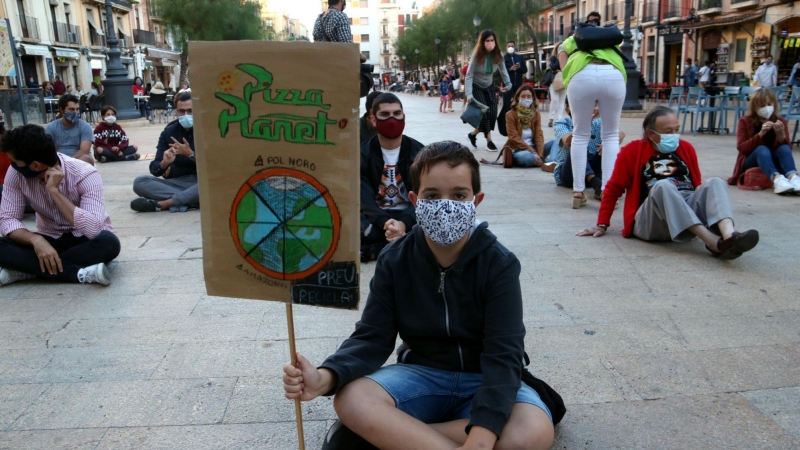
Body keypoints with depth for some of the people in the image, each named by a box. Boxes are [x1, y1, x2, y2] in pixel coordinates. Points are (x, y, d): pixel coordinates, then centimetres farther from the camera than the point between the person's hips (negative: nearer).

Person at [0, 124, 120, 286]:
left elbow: (93, 230, -37)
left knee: (109, 242, -37)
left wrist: (54, 190, -34)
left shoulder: (84, 175, -25)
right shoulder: (16, 174, -13)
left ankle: (26, 269, -25)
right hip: (49, 239, 3)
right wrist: (36, 239, -33)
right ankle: (79, 273, -29)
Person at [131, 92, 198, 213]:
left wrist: (190, 154, -23)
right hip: (177, 182, 3)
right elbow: (155, 170, 1)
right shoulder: (168, 132, 5)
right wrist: (164, 163, -22)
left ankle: (161, 203, -30)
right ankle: (192, 200, -28)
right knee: (139, 182, -19)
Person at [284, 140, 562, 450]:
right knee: (351, 399, -28)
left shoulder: (499, 264, -15)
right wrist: (325, 377, -31)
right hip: (422, 374, 1)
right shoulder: (394, 260, -7)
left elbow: (503, 354, -22)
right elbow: (372, 337, -9)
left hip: (485, 379, 0)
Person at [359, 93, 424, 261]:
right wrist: (385, 223, -34)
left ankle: (371, 251, -25)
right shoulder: (362, 153, -3)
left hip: (409, 215, 2)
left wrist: (404, 223, -33)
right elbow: (364, 197, -14)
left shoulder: (418, 152, -2)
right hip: (376, 216, -2)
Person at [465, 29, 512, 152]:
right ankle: (489, 141, -5)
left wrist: (508, 84, -12)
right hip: (476, 87, -5)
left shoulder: (498, 54, -13)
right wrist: (469, 94, -34)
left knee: (493, 113, -4)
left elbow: (503, 70, 3)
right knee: (484, 112, -14)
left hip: (489, 86, 5)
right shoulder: (477, 55, -24)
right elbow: (469, 75, -25)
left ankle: (473, 134, 15)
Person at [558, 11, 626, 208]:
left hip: (582, 76, -1)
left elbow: (564, 65, 20)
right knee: (611, 136, 12)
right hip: (614, 76, 1)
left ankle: (578, 191, 7)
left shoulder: (572, 39, 35)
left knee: (580, 135, 11)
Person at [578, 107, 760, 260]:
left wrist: (709, 216, 15)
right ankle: (713, 242, -46)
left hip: (690, 212, 4)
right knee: (663, 185, -32)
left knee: (714, 183, -20)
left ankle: (729, 236, -49)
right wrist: (602, 224, 2)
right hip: (650, 222, -4)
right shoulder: (633, 151, 4)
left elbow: (697, 184, 24)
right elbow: (614, 189, 7)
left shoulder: (686, 148, 16)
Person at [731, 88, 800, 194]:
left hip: (773, 162, 3)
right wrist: (760, 134, -28)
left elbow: (789, 148, -4)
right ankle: (777, 179, -59)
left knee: (784, 148, -27)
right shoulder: (745, 121, -2)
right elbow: (741, 147, -15)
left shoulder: (781, 122, 3)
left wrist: (781, 136, -25)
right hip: (750, 164, -2)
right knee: (762, 149, -33)